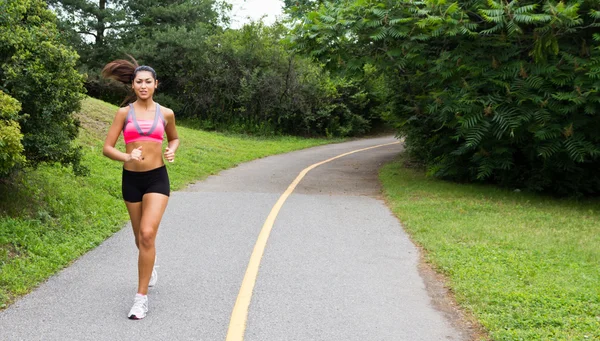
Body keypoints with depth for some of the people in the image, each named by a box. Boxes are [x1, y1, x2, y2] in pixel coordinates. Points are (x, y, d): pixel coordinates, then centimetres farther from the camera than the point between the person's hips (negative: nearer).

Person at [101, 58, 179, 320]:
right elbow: (107, 148, -3)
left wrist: (171, 151, -2)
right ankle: (149, 267, 51)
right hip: (131, 179, 2)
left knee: (147, 234, -18)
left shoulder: (166, 113, 2)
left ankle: (142, 297, -11)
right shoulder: (124, 113, -1)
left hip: (157, 178, -1)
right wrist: (127, 157, -23)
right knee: (140, 237, 16)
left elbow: (174, 138, 20)